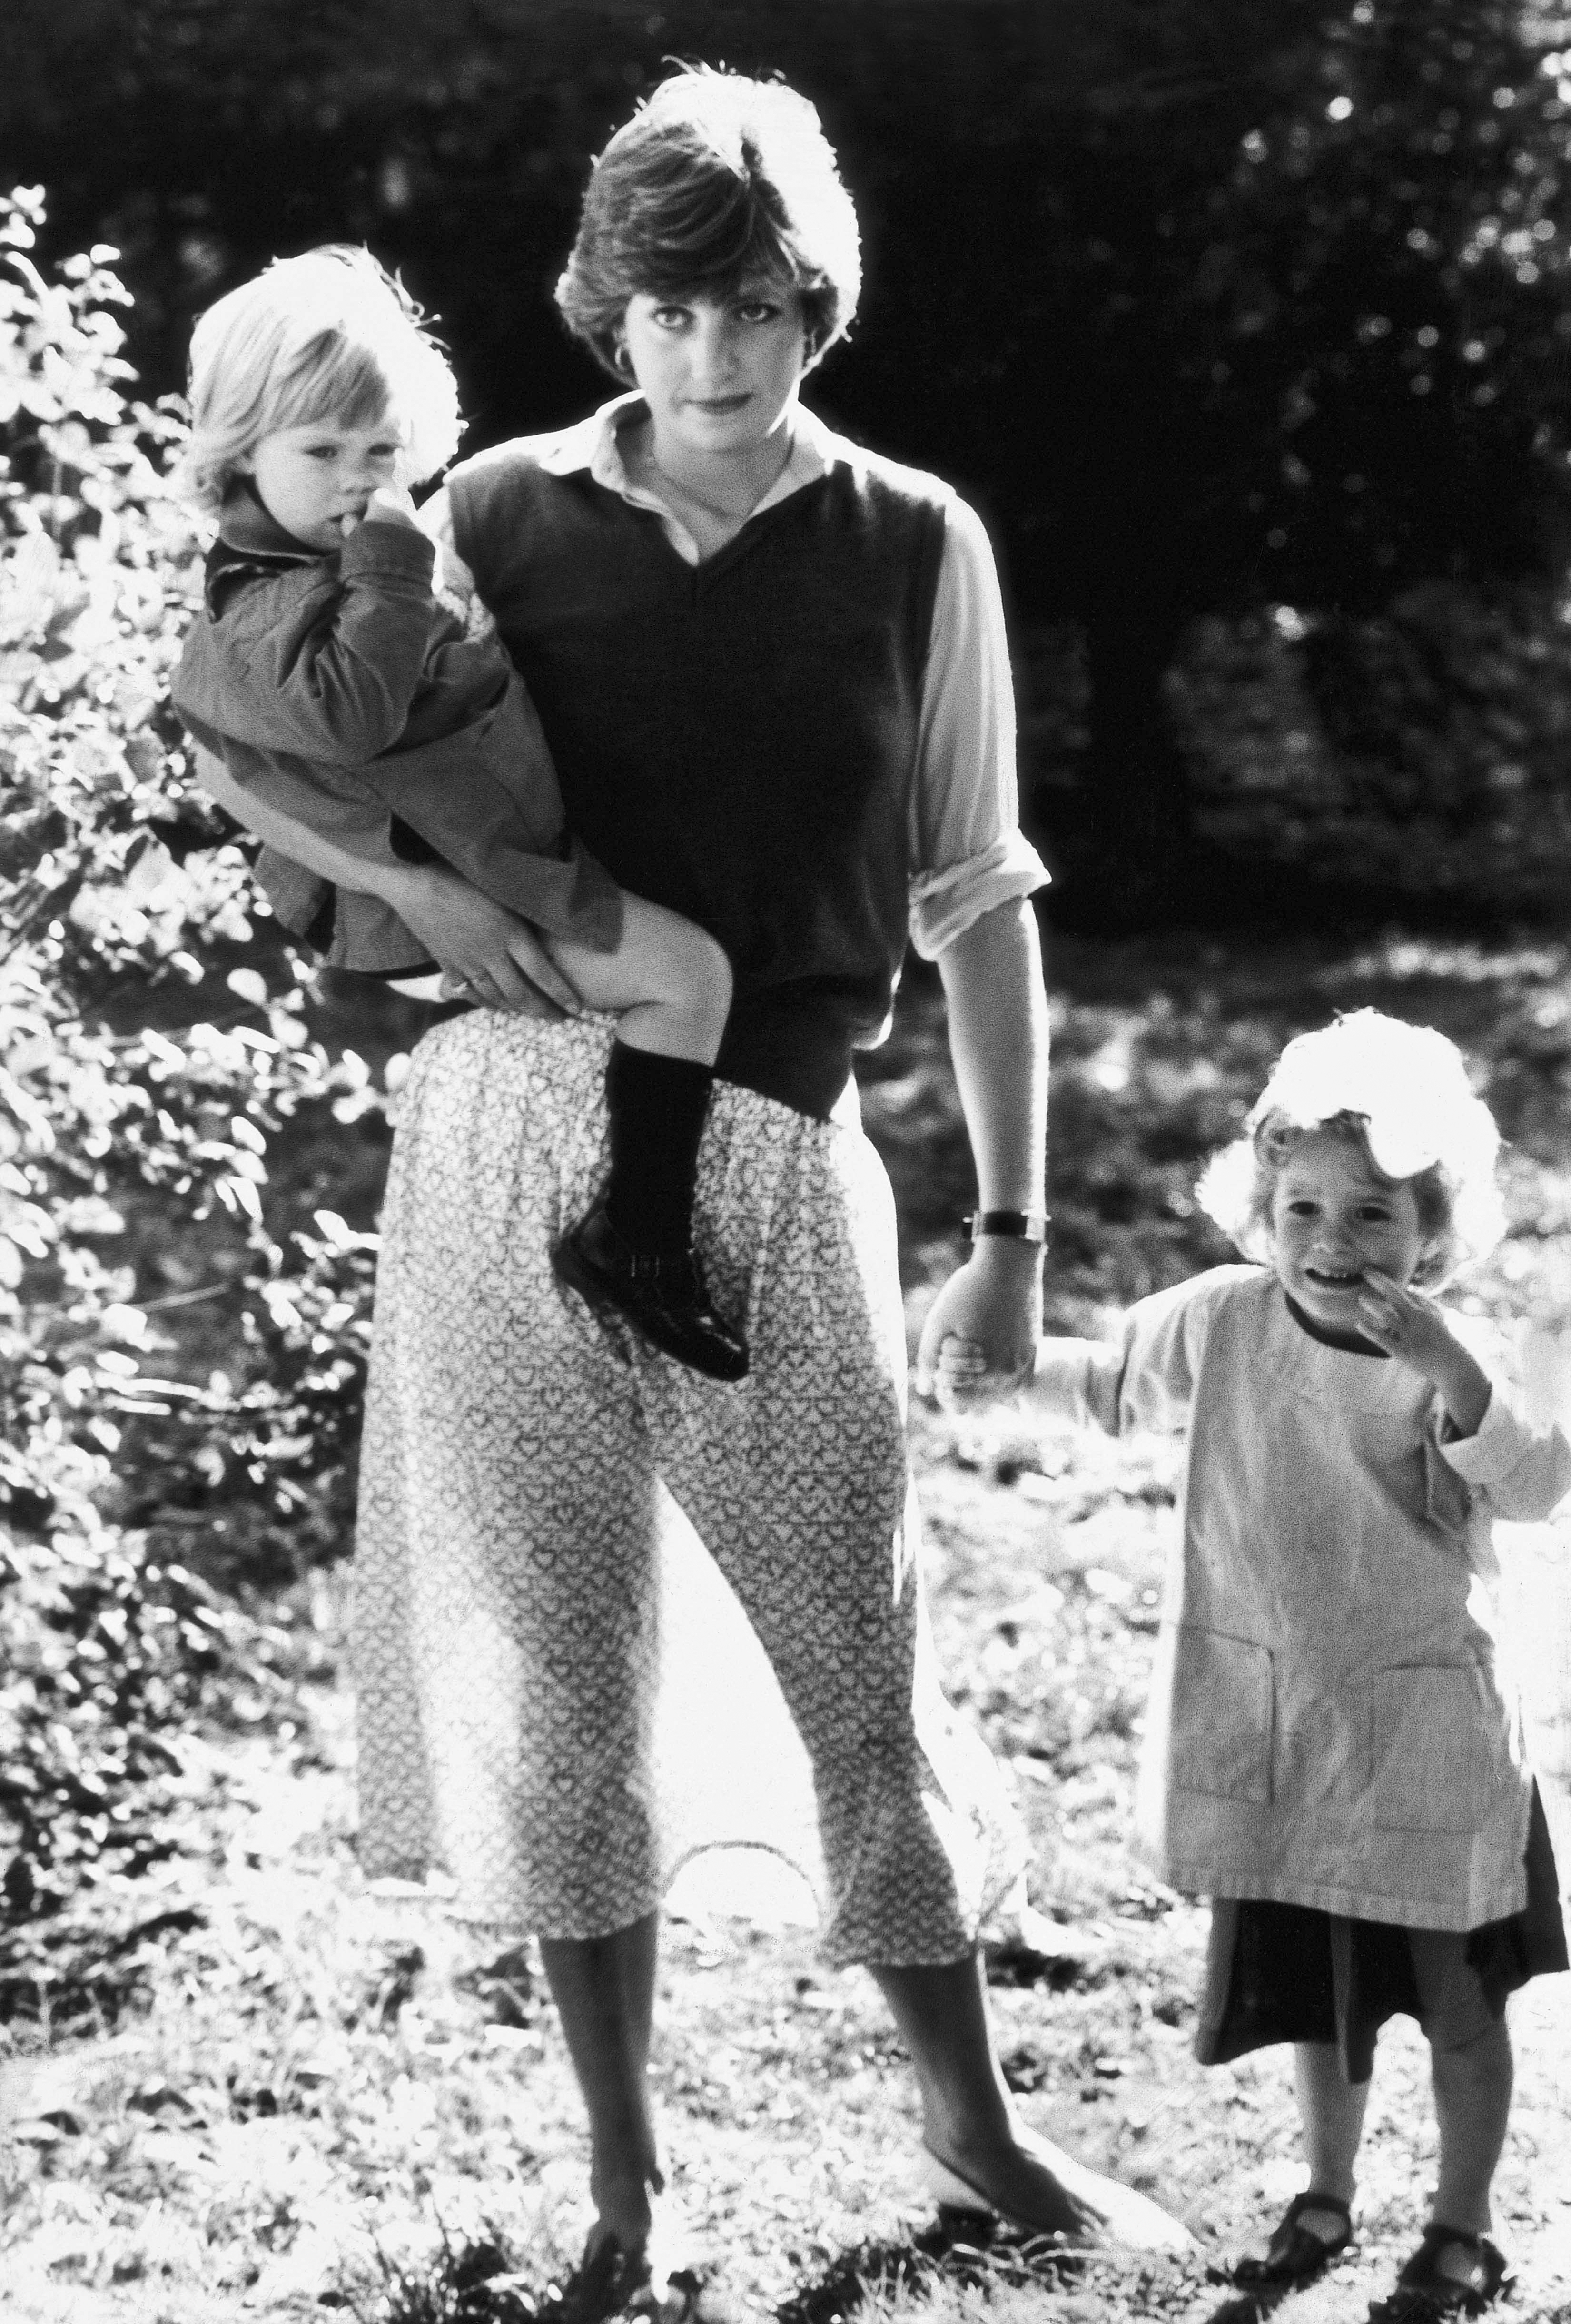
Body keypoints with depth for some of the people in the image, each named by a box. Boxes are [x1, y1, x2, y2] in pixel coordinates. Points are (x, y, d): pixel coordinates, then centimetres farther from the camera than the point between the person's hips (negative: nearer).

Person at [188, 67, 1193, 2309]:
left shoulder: (914, 547, 4)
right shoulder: (504, 513, 5)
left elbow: (978, 904, 9)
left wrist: (1013, 1228, 8)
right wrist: (416, 881, -8)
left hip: (772, 1156, -1)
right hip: (508, 1120, 1)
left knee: (867, 1667, 5)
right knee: (556, 1679, 6)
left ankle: (975, 2125, 26)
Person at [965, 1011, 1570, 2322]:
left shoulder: (1449, 1359, -15)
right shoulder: (1224, 1322, -5)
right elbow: (1112, 1387, 13)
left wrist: (1447, 1372, -41)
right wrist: (1003, 1366, 3)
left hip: (1424, 1720, -3)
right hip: (1274, 1719, 3)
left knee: (1456, 1990, 8)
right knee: (1315, 1985, 19)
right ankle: (1326, 2201, 38)